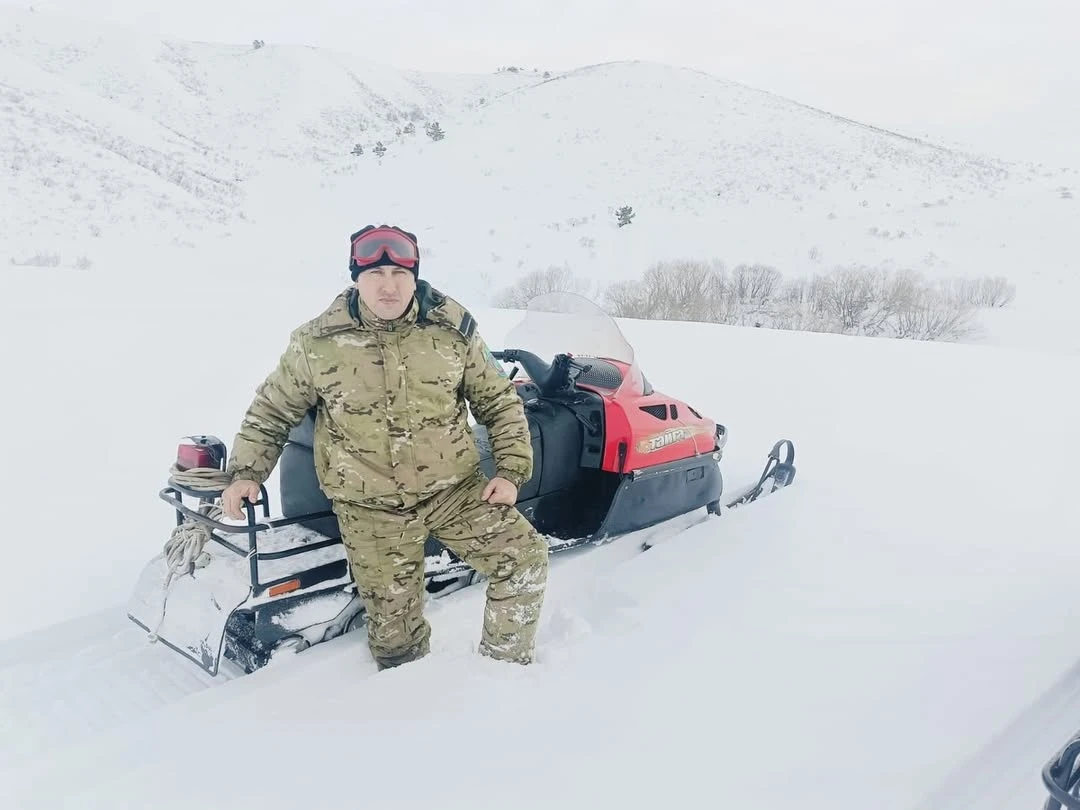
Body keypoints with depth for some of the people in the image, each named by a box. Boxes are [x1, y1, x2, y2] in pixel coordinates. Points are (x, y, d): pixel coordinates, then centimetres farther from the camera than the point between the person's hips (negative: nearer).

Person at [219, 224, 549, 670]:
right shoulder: (317, 342, -7)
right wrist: (245, 471, 0)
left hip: (457, 488, 2)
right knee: (396, 630, 3)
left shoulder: (453, 328, -4)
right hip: (370, 508, -1)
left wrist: (512, 469, -4)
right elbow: (271, 409, 8)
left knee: (526, 560, -5)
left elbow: (499, 401, 5)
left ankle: (506, 667, 18)